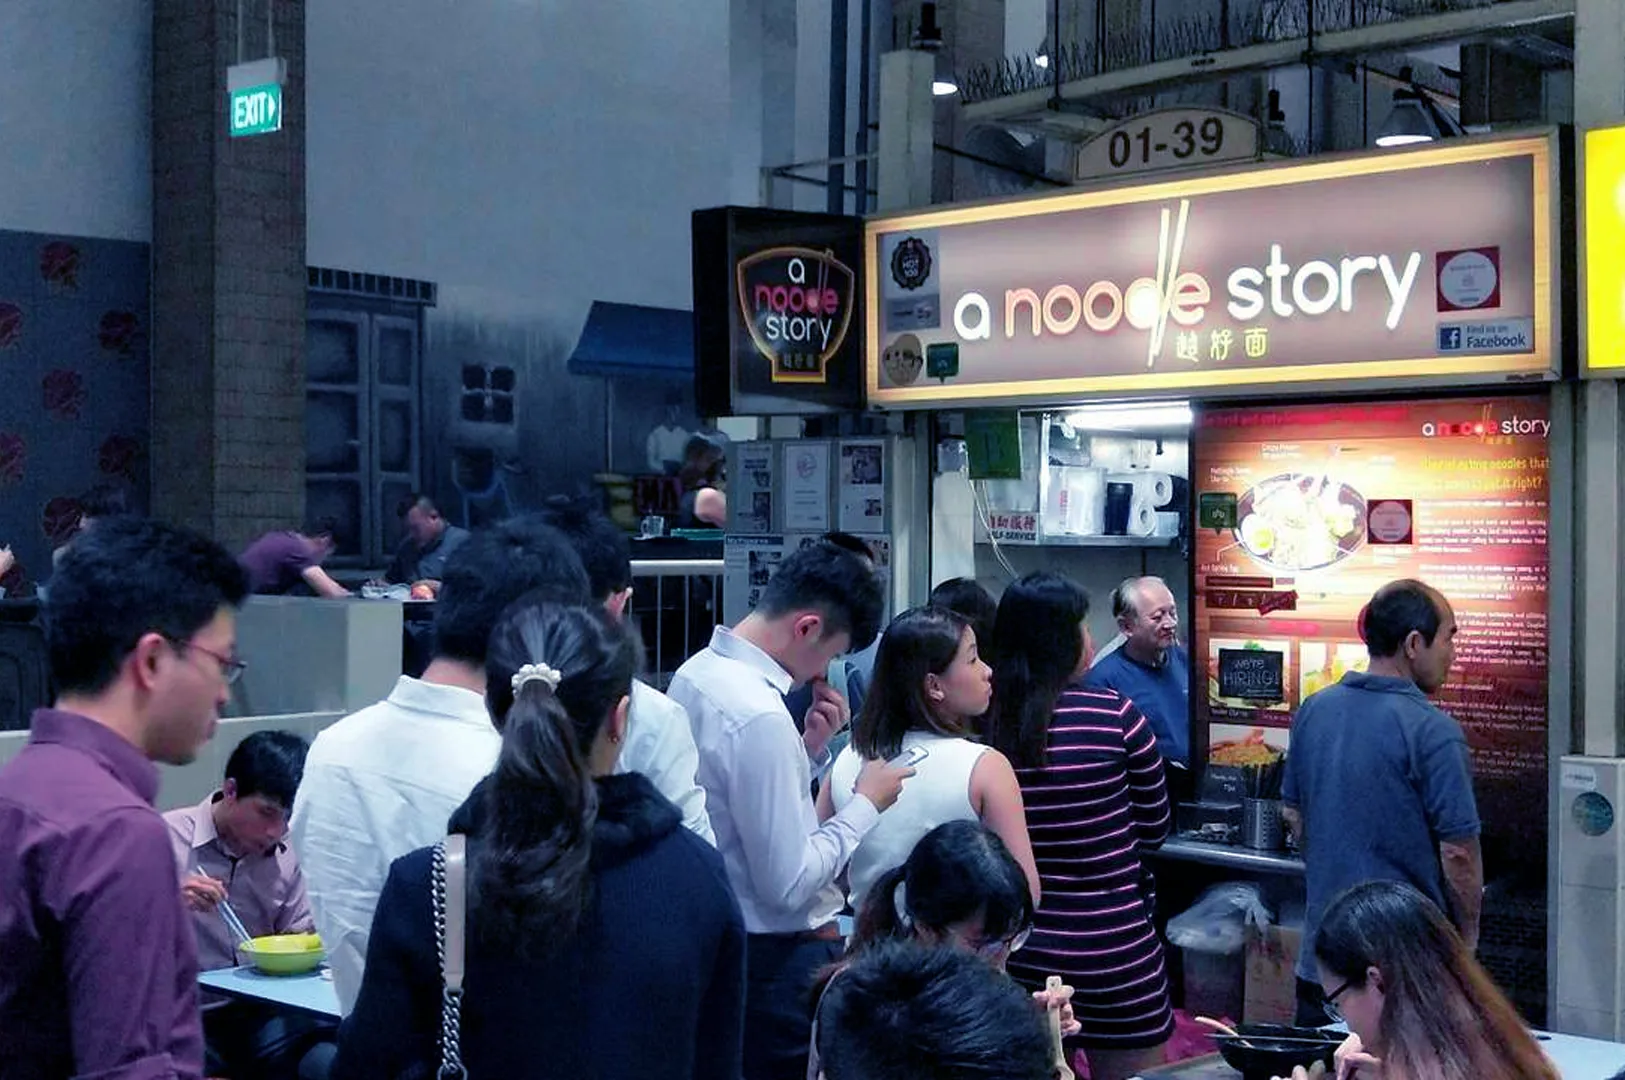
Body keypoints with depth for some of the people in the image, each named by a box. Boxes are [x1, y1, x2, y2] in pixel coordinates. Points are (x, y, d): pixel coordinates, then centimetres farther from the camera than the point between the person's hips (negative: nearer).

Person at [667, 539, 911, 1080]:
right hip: (778, 955, -9)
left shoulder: (695, 673, 1)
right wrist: (867, 804, -14)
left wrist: (807, 748, 1)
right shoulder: (760, 716, -27)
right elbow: (788, 885, -25)